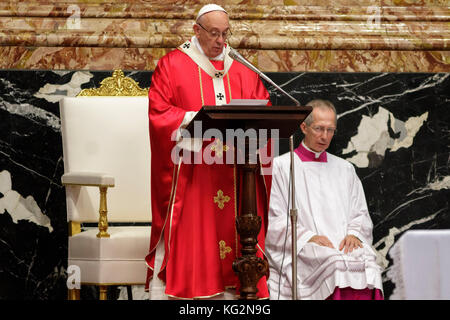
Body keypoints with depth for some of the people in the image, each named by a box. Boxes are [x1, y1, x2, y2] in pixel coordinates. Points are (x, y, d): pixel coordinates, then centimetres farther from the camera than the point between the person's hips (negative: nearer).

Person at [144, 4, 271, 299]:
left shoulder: (242, 70, 16)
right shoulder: (173, 65, 5)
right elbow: (159, 113, -4)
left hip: (233, 172, 4)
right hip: (188, 173, -4)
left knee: (230, 229, 1)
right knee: (187, 238, -6)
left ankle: (231, 291, 6)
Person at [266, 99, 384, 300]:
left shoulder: (345, 169, 25)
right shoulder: (281, 167, 11)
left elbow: (360, 214, 21)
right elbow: (273, 219, 2)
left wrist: (354, 233, -2)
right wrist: (306, 236, -12)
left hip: (345, 246, 4)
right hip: (301, 252, -3)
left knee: (367, 265, -30)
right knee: (335, 264, -35)